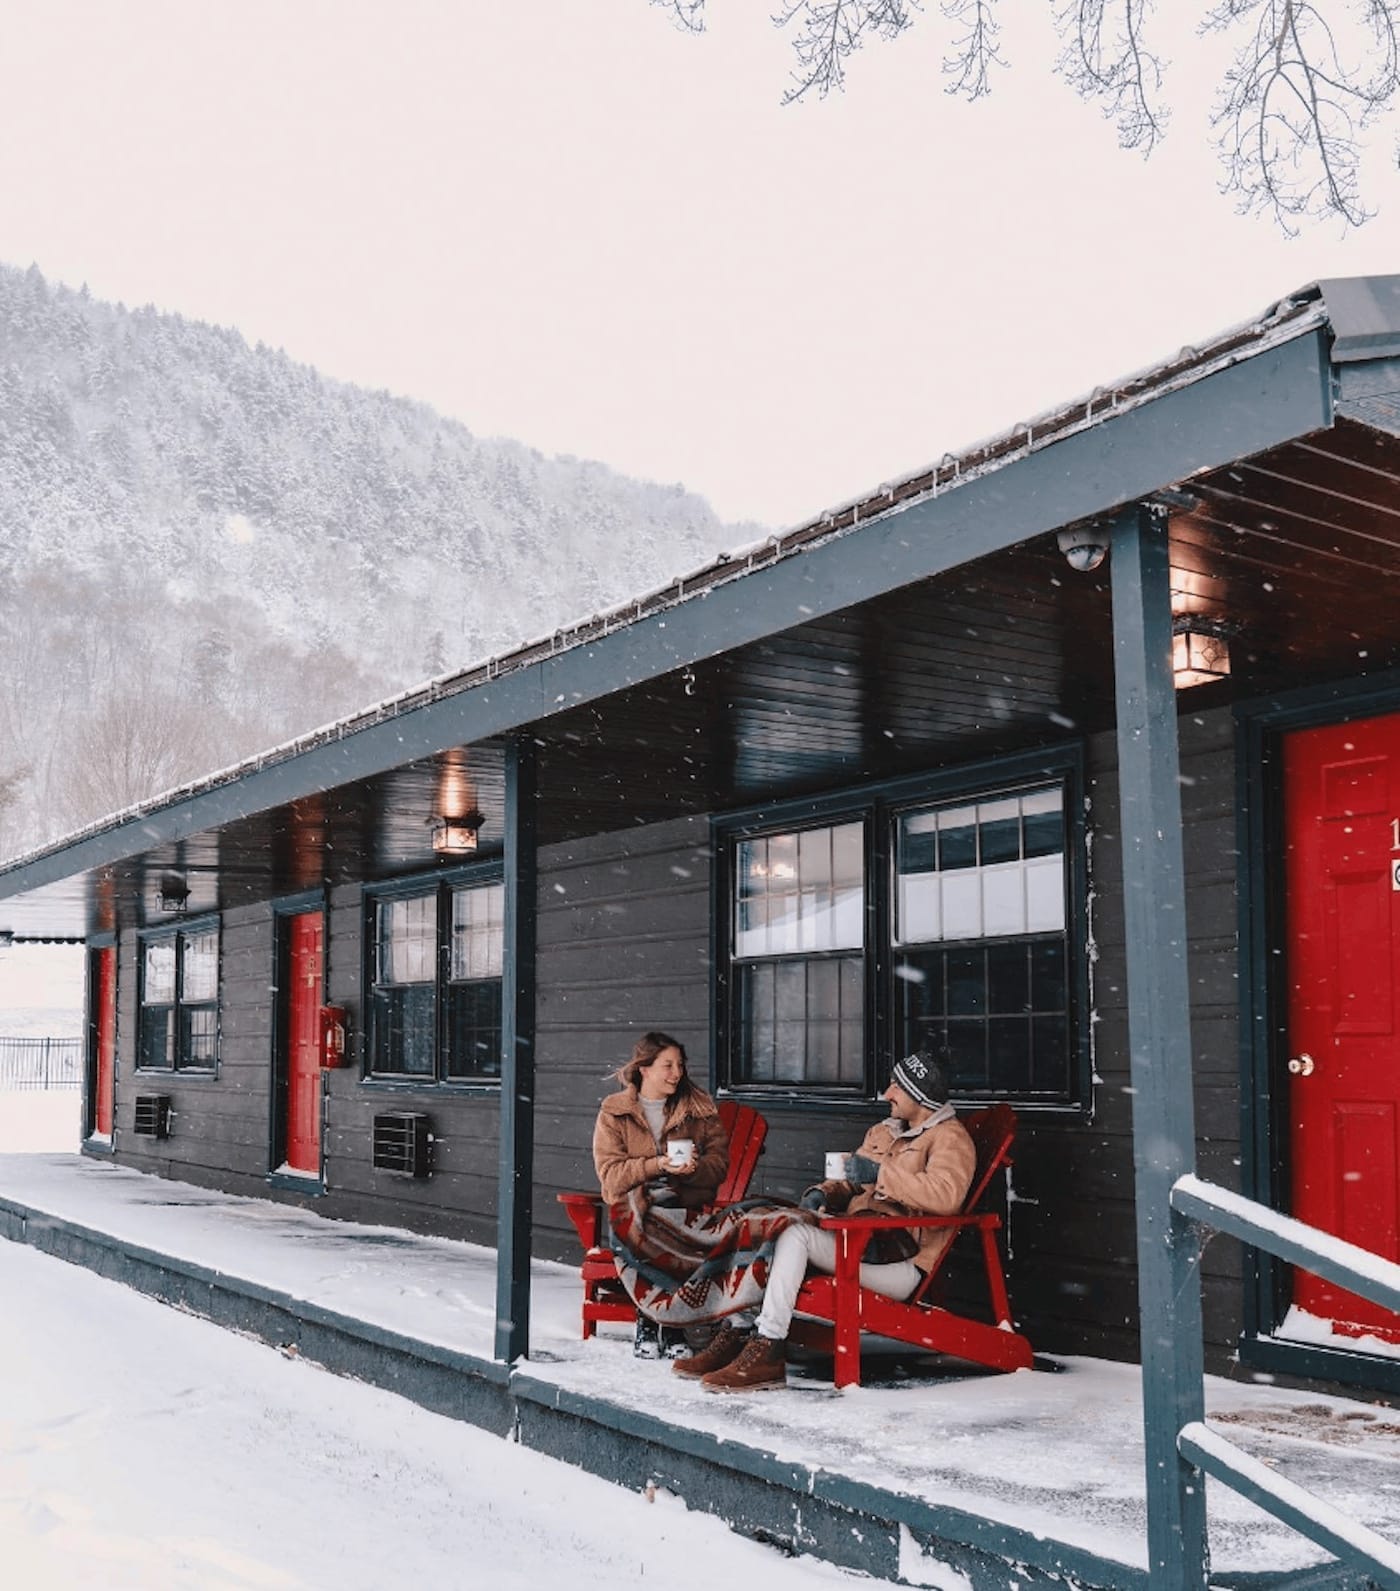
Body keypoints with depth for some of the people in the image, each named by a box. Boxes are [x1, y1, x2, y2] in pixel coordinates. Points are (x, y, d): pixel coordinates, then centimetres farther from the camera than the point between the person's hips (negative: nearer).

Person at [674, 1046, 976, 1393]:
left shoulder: (950, 1139, -5)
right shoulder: (883, 1132, 23)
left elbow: (946, 1195, -24)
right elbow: (850, 1183, 28)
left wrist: (881, 1172, -22)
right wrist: (822, 1194, 5)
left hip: (899, 1265, -9)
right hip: (858, 1242, 9)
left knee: (795, 1232, -27)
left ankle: (768, 1352, -28)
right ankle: (737, 1332, -9)